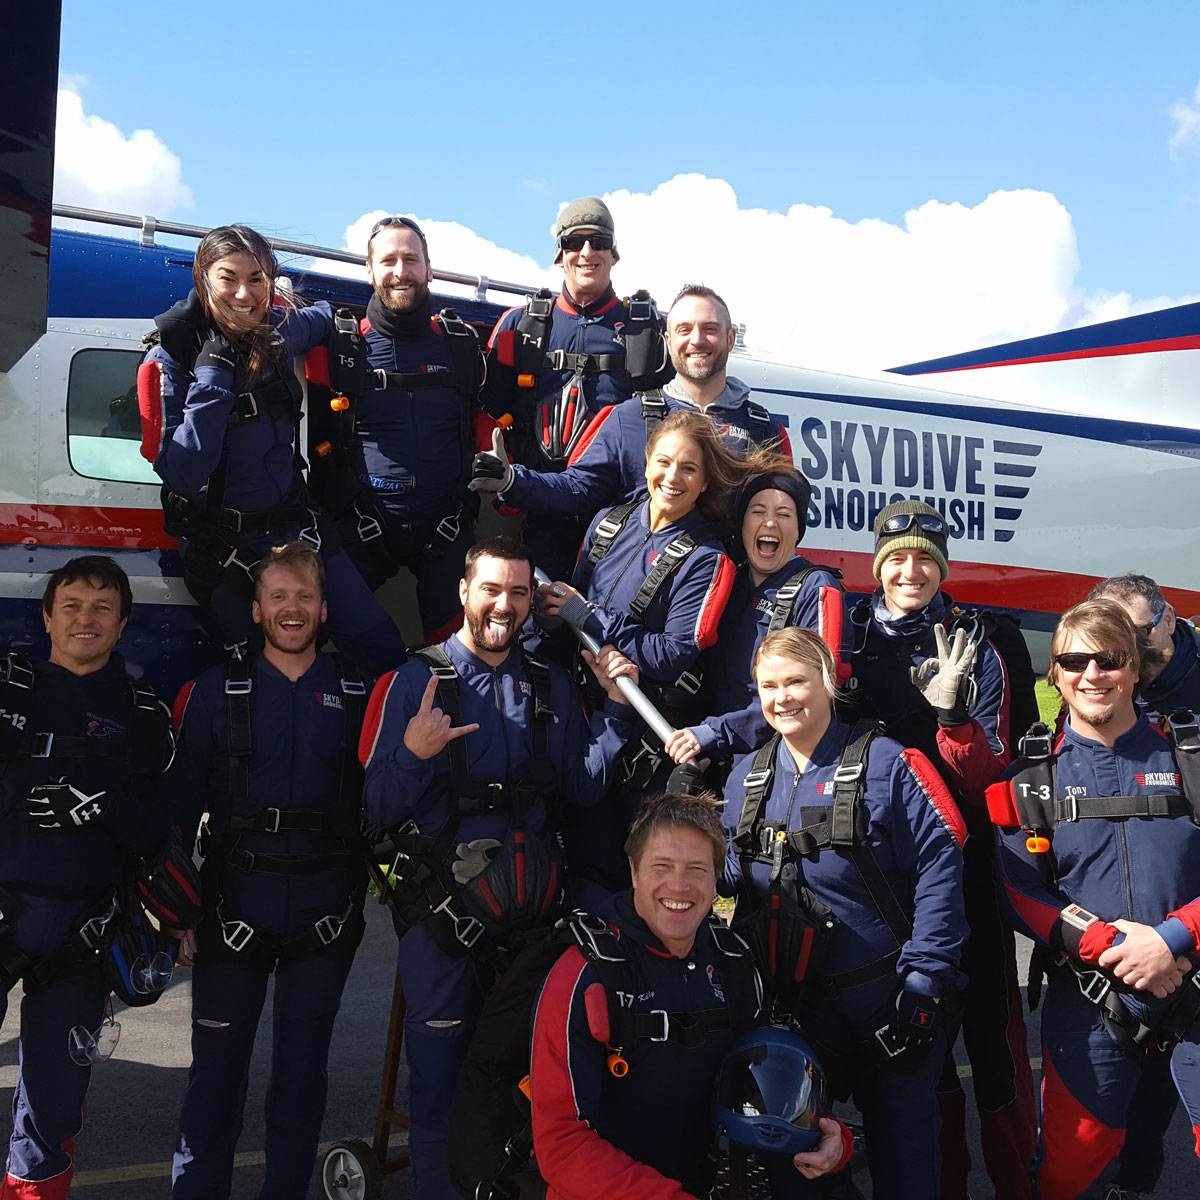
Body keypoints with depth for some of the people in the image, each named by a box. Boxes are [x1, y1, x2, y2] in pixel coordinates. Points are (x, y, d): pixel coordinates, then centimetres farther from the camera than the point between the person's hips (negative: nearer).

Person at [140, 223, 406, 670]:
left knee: (384, 650, 3)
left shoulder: (278, 329, -3)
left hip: (296, 523, 4)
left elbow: (323, 317, 23)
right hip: (223, 545, -4)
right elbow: (182, 474, -26)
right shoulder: (171, 358, -16)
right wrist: (212, 377, -28)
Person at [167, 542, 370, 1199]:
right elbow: (184, 803, 0)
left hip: (326, 915, 1)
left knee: (302, 1070, 12)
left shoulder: (356, 694, 3)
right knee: (216, 1070, 5)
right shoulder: (216, 690, 1)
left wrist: (360, 896, -1)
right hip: (234, 910, -1)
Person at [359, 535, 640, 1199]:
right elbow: (376, 808, -10)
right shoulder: (415, 682, -5)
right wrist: (412, 757, -28)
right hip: (444, 910, -3)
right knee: (440, 1080, 4)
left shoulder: (551, 687, 9)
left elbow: (585, 785, 1)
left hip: (529, 904, 4)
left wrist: (617, 707, -6)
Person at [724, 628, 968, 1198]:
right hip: (795, 1001, 4)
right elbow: (736, 884, 12)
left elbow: (939, 866, -16)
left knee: (902, 1153, 9)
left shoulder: (888, 765, -12)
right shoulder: (745, 779, 5)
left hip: (887, 996, -4)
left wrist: (924, 981, -19)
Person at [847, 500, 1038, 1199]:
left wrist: (948, 711, -27)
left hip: (969, 861, -2)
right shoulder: (853, 640, 3)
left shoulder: (979, 643, -4)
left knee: (992, 1018, -1)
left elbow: (988, 773, -12)